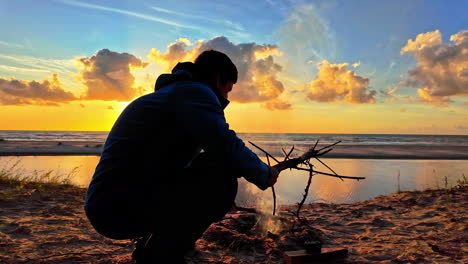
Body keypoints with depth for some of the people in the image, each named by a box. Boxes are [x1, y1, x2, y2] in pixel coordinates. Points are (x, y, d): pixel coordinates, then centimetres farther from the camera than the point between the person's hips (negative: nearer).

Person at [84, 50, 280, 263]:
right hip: (121, 208, -10)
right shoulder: (194, 92, -8)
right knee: (221, 180, -18)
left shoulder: (168, 92, 23)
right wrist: (265, 174, -4)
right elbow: (227, 145, -24)